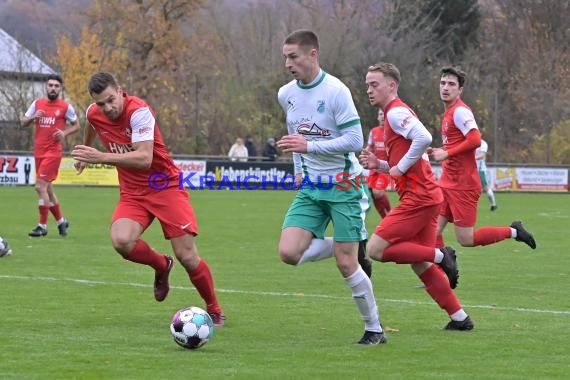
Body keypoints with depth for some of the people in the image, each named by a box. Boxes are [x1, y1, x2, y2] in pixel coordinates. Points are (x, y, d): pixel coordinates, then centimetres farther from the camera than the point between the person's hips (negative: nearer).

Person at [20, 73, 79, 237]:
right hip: (39, 152, 6)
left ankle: (42, 226, -6)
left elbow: (76, 125, 7)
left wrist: (65, 133, -11)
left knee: (40, 187, -13)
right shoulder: (37, 104, 8)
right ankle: (61, 221, 29)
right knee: (47, 189, 13)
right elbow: (23, 122, 12)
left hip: (53, 152, -5)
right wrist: (33, 117, -9)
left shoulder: (66, 107, -3)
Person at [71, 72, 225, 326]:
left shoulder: (139, 112, -23)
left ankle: (214, 311, 14)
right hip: (132, 193, 5)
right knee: (121, 241, -26)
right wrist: (85, 155, 42)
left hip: (166, 187, -5)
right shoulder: (94, 114, -3)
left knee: (187, 256, -10)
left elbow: (144, 158, -35)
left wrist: (102, 158, -40)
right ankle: (161, 266, 6)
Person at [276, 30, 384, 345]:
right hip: (310, 188, 6)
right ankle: (347, 245, 15)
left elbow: (355, 141, -19)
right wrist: (299, 170, 13)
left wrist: (309, 146, -25)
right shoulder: (286, 94, 5)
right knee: (289, 253, -11)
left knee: (346, 263, -7)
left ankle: (374, 328, 10)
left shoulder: (335, 91, -17)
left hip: (343, 185, -6)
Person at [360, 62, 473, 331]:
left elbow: (424, 138, -28)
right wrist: (379, 164, 12)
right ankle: (459, 317, 14)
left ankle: (440, 256, -6)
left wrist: (399, 168, -18)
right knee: (420, 265, 12)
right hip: (425, 197, 10)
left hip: (418, 197, -10)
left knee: (375, 250, -12)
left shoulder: (396, 112, -10)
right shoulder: (394, 114, 22)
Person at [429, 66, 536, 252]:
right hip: (448, 184, 9)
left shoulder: (459, 111, -13)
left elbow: (475, 140, -26)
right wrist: (440, 152, 9)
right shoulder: (450, 111, 15)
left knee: (466, 240, -5)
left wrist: (446, 153, -19)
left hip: (463, 186, -9)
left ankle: (513, 231, 12)